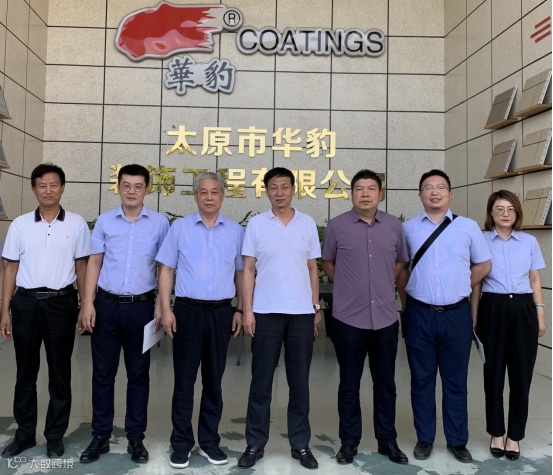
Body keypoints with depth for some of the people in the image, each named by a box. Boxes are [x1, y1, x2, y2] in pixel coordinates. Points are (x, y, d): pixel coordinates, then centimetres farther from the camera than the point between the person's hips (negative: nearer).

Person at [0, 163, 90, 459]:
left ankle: (55, 436, 24)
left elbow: (81, 267, 4)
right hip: (25, 302, 1)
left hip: (61, 303, -1)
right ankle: (25, 433, 29)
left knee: (59, 373, 9)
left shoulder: (77, 224, 0)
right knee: (25, 372, 12)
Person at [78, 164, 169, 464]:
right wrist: (88, 303, -1)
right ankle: (100, 436, 24)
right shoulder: (104, 221, 5)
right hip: (107, 304, 2)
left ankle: (135, 437, 23)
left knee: (138, 374, 9)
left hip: (141, 306, -1)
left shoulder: (160, 223, 0)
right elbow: (94, 263, 6)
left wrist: (161, 305, -4)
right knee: (102, 373, 9)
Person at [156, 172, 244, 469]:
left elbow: (241, 273, 9)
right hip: (188, 310, -1)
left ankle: (209, 441, 25)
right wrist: (166, 309, -6)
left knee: (214, 380, 11)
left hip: (221, 312, 1)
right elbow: (167, 270, 2)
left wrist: (240, 310, 3)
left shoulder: (235, 231, 6)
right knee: (184, 380, 6)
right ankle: (181, 443, 20)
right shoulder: (180, 227, 2)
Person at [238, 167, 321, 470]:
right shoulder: (256, 224, 1)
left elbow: (312, 269, 9)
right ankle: (255, 444, 20)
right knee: (261, 380, 7)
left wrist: (316, 307, 5)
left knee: (299, 380, 10)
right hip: (266, 312, -1)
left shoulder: (308, 224, 6)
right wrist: (247, 310, -6)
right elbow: (248, 270, 0)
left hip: (301, 312, 2)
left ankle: (300, 444, 23)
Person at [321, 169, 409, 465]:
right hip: (348, 319, -2)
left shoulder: (395, 226, 4)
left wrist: (384, 284, 11)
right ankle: (349, 441, 25)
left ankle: (387, 440, 29)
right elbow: (327, 262, 10)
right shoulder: (337, 226, -3)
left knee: (385, 383, 13)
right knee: (349, 384, 9)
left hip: (386, 318, 2)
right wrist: (346, 285, 8)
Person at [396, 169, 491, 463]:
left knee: (456, 382, 11)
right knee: (421, 380, 11)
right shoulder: (407, 228, 2)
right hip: (419, 315, 0)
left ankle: (457, 441, 27)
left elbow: (483, 265, 12)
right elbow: (400, 268, 9)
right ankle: (424, 439, 26)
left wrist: (460, 288, 10)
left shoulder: (468, 227, 2)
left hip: (456, 315, 0)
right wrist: (407, 303, 8)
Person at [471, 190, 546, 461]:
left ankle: (515, 436, 22)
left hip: (523, 309, 2)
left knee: (521, 374, 6)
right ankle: (496, 433, 24)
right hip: (493, 309, -2)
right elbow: (476, 283, 3)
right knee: (494, 372, 7)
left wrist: (541, 315, 4)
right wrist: (474, 318, 1)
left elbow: (535, 280, 10)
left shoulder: (529, 242, 6)